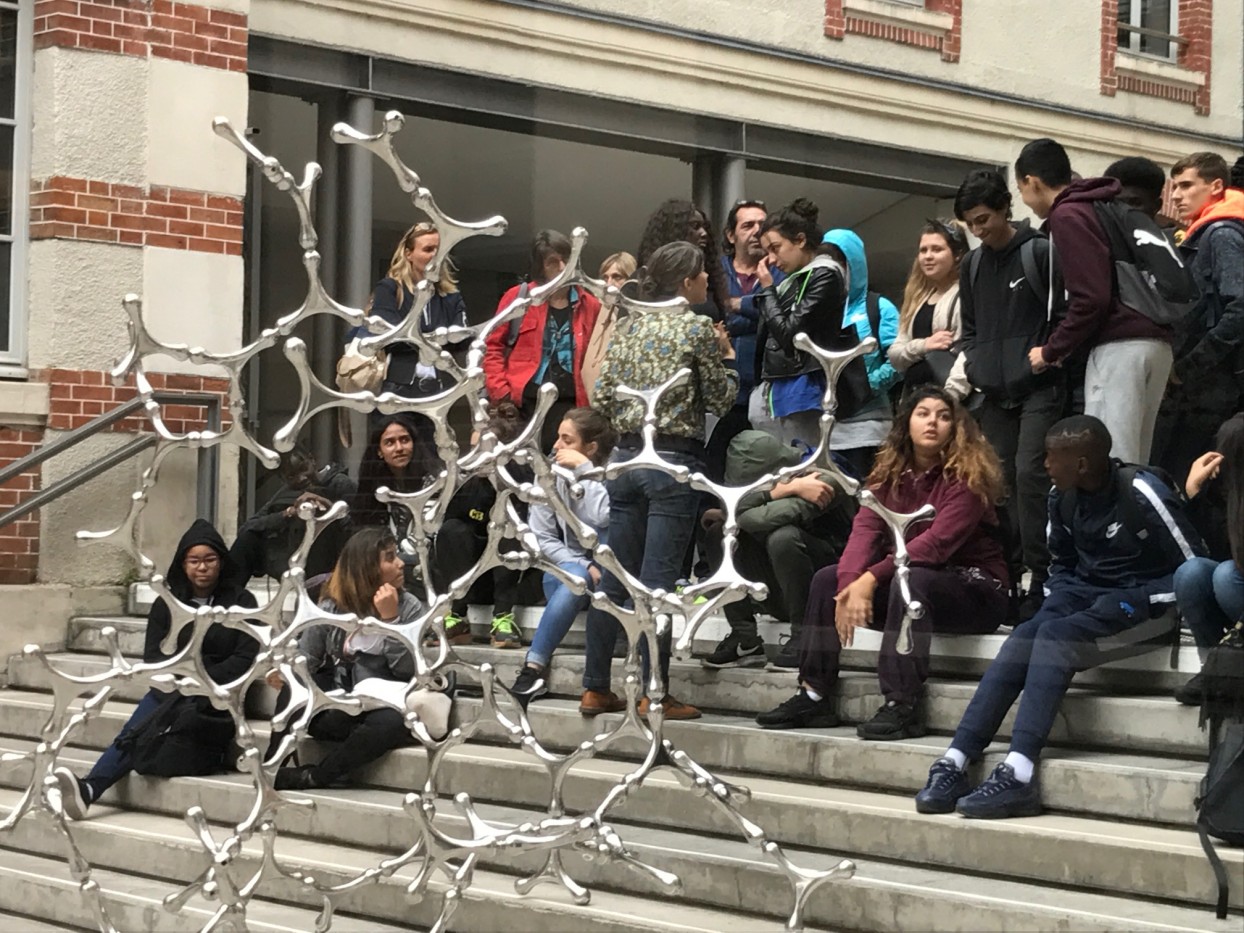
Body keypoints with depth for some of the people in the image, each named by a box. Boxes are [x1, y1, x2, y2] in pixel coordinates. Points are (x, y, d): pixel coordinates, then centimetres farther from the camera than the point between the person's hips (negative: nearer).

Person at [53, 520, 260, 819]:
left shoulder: (241, 602, 6)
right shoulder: (167, 605, 14)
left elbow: (247, 656, -2)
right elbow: (153, 657, 8)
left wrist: (204, 681, -14)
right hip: (170, 690, 2)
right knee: (133, 733, -30)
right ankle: (87, 789, -50)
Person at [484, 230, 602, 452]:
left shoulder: (590, 306, 9)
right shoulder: (518, 297, 3)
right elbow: (493, 346, 4)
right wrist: (500, 393, -5)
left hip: (567, 405, 1)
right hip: (520, 403, -1)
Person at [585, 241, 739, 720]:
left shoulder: (628, 325, 10)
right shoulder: (698, 328, -6)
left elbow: (602, 398, 9)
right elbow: (720, 401, -2)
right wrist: (727, 359, 14)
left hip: (626, 457, 6)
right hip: (675, 461, -6)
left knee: (613, 578, 8)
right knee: (657, 581, -5)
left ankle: (596, 689, 12)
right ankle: (655, 695, -2)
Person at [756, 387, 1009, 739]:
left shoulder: (967, 474, -13)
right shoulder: (889, 473, 6)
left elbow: (937, 542, -25)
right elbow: (865, 528, -9)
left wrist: (871, 578, -31)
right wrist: (850, 584, -28)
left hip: (974, 587, -6)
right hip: (908, 574, 6)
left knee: (910, 581, -36)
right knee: (827, 579, -9)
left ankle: (902, 707, -38)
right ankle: (813, 695, -10)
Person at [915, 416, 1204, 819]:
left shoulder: (1142, 494, -17)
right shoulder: (1062, 497, 3)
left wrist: (1132, 602, -19)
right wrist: (1055, 604, 3)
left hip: (1143, 603, -6)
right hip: (1086, 593, 7)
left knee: (1055, 637, -30)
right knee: (1021, 641, -21)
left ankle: (1019, 775, -40)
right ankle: (953, 765, -30)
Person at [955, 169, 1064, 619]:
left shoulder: (1040, 253, -5)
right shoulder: (972, 265, 14)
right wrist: (972, 364, 8)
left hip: (1039, 389, -6)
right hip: (994, 394, 6)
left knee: (1029, 473, -17)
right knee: (1004, 483, 5)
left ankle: (1040, 577, -14)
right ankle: (1009, 576, 9)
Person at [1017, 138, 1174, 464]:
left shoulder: (1067, 215, -5)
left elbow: (1091, 299, -14)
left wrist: (1051, 351, -1)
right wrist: (1065, 352, 21)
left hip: (1118, 345, -9)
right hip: (1155, 341, 9)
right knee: (1133, 464, 9)